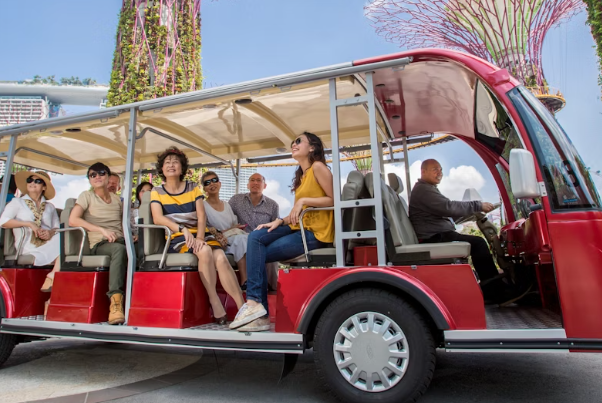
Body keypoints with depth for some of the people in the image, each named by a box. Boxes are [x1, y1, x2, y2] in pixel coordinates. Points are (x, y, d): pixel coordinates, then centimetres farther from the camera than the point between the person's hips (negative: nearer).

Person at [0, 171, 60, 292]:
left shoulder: (50, 207, 25)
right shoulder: (17, 202, 17)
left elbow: (58, 228, 14)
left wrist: (50, 233, -10)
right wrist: (28, 224, -11)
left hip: (48, 243, 4)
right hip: (28, 245, -4)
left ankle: (52, 276, -30)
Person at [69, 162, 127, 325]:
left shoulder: (117, 199, 23)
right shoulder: (87, 196, 10)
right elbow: (72, 220, -5)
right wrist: (102, 230, -14)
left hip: (120, 241, 4)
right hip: (100, 244, -4)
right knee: (119, 249, -40)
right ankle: (115, 300, -45)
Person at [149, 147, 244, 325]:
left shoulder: (193, 188, 13)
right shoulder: (157, 191, 9)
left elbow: (201, 217, 1)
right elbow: (157, 218, -9)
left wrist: (200, 238, -18)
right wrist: (182, 229, -26)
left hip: (199, 234, 2)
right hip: (176, 238, -2)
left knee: (221, 257, -29)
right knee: (205, 251, -34)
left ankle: (242, 308, -32)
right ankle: (215, 304, -26)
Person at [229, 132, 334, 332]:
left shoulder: (318, 167, -5)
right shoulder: (301, 175, 22)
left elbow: (333, 200, -13)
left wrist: (303, 200, -18)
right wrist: (279, 221, 2)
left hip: (316, 232, -8)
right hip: (300, 228, 8)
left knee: (258, 254, -14)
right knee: (255, 237, -12)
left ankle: (255, 303, -6)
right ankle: (256, 305, -16)